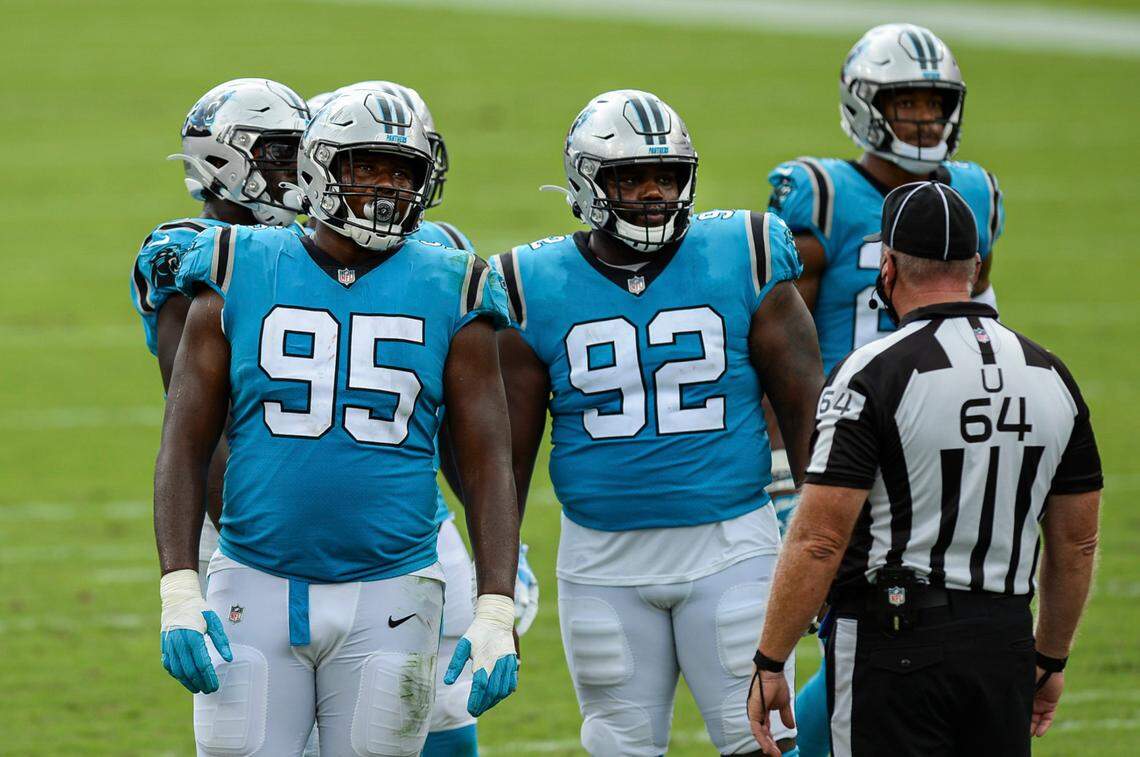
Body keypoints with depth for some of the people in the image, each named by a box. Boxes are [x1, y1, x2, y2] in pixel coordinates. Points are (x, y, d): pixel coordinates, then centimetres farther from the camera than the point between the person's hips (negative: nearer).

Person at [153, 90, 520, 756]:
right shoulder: (241, 278, 2)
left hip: (386, 601, 0)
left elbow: (489, 465, 2)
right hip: (257, 593, 0)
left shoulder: (447, 295, 3)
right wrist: (178, 594, -9)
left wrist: (496, 613, -9)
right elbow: (185, 448, 2)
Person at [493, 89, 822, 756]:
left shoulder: (742, 263, -2)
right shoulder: (537, 291, 0)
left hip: (730, 545, -1)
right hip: (604, 563, 1)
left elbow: (805, 413, 2)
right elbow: (508, 454, 6)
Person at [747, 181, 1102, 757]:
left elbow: (819, 542, -15)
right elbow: (1076, 545, 13)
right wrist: (1051, 661, 24)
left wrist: (769, 666, -8)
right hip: (1004, 643, 5)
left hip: (895, 644, -5)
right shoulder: (1051, 378, 7)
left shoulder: (874, 374, -12)